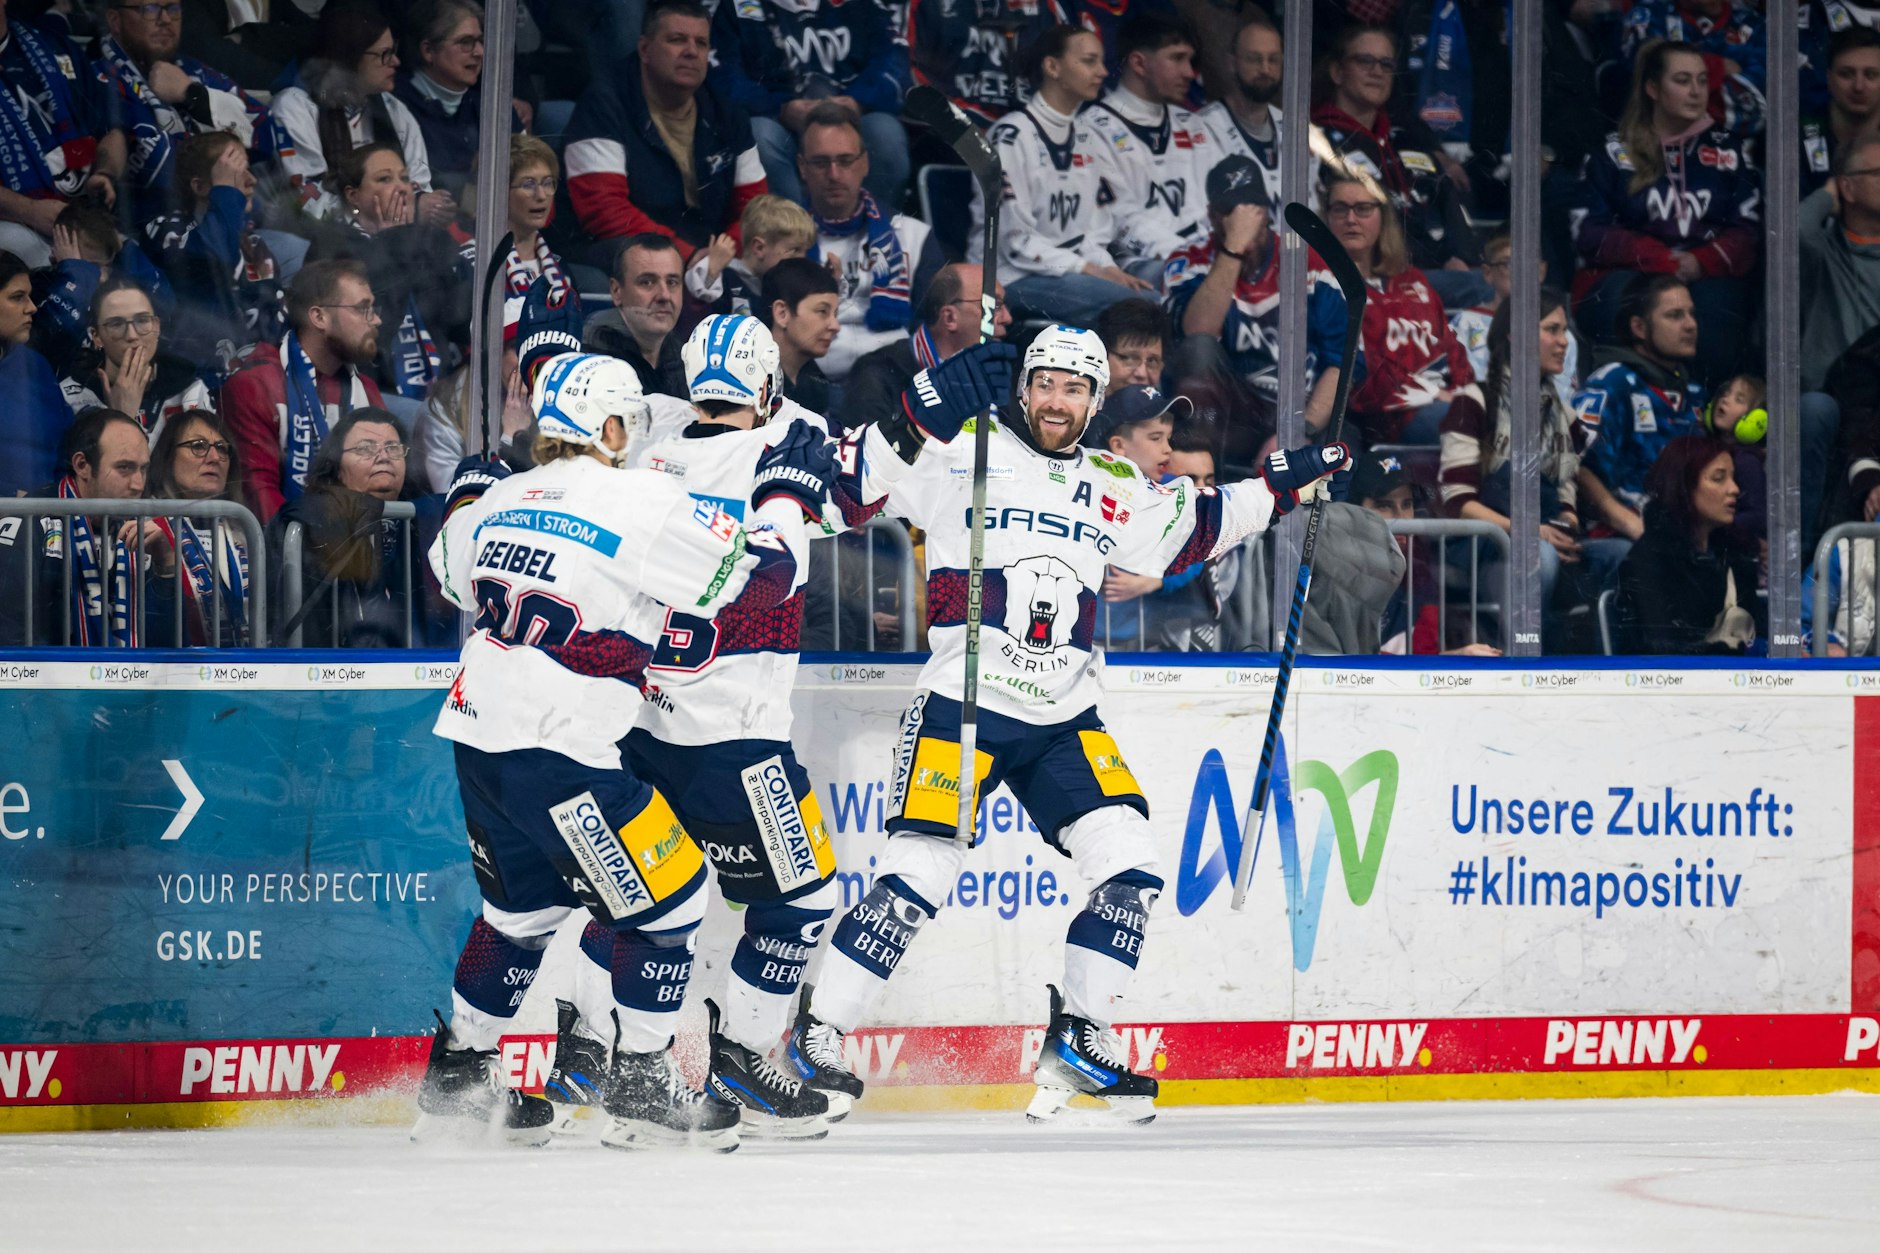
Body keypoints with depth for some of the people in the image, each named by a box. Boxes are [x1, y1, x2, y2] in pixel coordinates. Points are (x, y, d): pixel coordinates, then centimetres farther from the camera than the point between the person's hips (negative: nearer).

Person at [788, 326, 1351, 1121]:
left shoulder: (1112, 489, 14)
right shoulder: (961, 452, -3)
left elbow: (1193, 528, 29)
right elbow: (853, 486, -8)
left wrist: (1281, 488, 23)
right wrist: (921, 414, -20)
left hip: (1063, 720, 5)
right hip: (961, 705, -5)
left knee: (1129, 868, -6)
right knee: (916, 876, -14)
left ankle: (1078, 1043, 6)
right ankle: (817, 1038, -3)